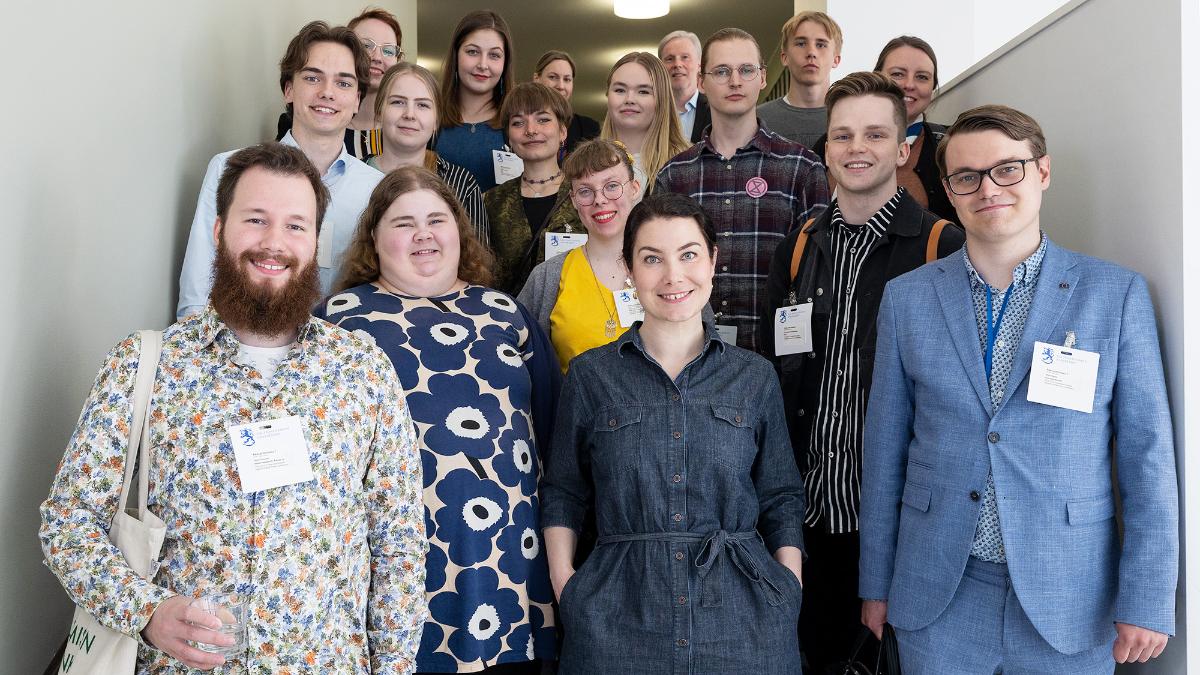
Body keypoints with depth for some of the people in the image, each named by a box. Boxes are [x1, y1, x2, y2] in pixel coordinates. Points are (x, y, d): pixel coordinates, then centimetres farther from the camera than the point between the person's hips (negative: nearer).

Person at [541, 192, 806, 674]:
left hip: (742, 617, 1)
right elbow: (563, 493, 7)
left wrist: (790, 594, -2)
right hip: (618, 616, -1)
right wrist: (565, 585, -4)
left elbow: (781, 499, 8)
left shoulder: (755, 377, 4)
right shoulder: (591, 375, 1)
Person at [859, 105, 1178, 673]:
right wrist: (876, 583, 6)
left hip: (1070, 601, 0)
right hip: (937, 598, 1)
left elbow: (1147, 455, -2)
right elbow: (884, 447, 4)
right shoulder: (907, 297, 1)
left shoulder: (1117, 294, -3)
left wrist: (1146, 601, -5)